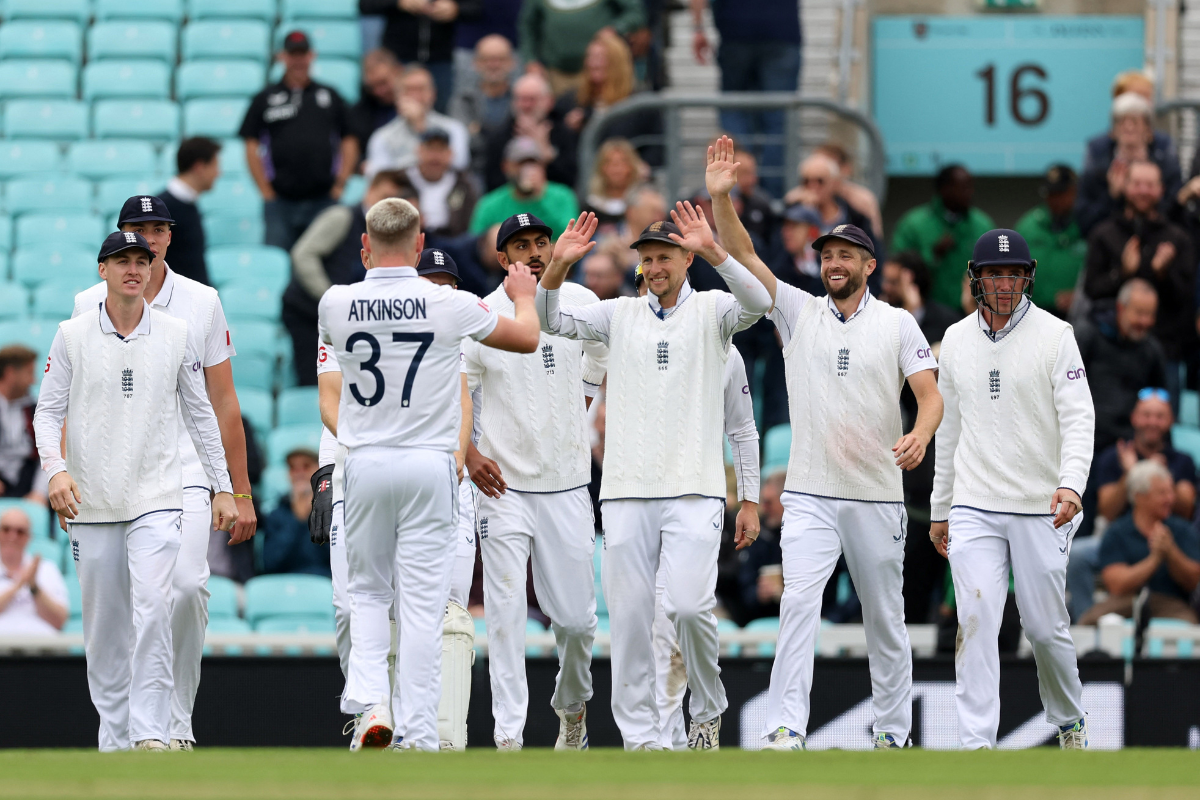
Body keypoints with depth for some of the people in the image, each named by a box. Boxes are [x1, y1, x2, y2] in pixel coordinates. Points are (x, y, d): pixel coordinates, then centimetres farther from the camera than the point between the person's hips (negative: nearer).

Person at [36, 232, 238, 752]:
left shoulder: (176, 335, 5)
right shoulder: (73, 335, 2)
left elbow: (199, 414, 11)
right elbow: (48, 411, 2)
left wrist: (222, 488, 9)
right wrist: (56, 468, -16)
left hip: (157, 499, -1)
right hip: (91, 502, 1)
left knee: (152, 611, -17)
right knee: (104, 624, 5)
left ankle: (151, 731, -19)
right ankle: (114, 737, 15)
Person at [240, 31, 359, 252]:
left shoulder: (330, 96, 12)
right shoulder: (265, 99, 8)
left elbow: (349, 142, 13)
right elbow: (251, 147, 5)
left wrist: (339, 185, 2)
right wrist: (266, 192, -3)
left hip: (323, 200, 1)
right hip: (281, 203, -1)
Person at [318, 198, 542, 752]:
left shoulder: (337, 304, -3)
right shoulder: (450, 306, -8)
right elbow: (526, 338, 8)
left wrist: (371, 269, 39)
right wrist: (524, 294, 30)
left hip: (365, 465, 2)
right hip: (429, 465, -2)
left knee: (368, 592, 17)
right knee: (422, 603, 1)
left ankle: (369, 701, -4)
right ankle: (416, 736, -1)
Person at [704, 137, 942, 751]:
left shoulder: (898, 323, 4)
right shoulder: (798, 312, 7)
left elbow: (931, 393, -4)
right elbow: (743, 257, -2)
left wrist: (920, 434, -26)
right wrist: (720, 197, -15)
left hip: (877, 495, 0)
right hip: (810, 493, 0)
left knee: (885, 617, 8)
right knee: (798, 598, -18)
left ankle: (893, 732, 19)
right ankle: (785, 729, -24)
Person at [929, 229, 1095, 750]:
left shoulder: (1054, 335, -4)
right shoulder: (956, 340, 8)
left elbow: (1079, 419, -11)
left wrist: (1071, 483, -28)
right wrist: (939, 509, 18)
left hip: (1042, 510, -2)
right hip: (974, 507, 2)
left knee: (1045, 628, 5)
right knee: (976, 622, -11)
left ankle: (1069, 721, 30)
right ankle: (976, 745, -14)